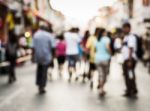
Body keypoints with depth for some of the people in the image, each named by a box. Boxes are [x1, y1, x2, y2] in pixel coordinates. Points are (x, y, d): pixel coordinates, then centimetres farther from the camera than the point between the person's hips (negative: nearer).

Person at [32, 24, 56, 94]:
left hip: (38, 56, 2)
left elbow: (33, 47, -6)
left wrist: (33, 56, 0)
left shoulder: (35, 35, -1)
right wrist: (53, 55, 2)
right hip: (46, 57, -1)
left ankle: (39, 84, 21)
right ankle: (42, 87, 5)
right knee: (44, 71, 4)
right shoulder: (49, 35, -3)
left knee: (39, 70, 18)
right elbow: (53, 47, -9)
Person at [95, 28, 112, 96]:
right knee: (105, 74, 11)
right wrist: (110, 53, -8)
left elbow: (96, 49, 9)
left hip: (98, 58, 5)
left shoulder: (97, 40, 9)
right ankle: (101, 89, 15)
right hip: (105, 58, -5)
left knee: (100, 74, 5)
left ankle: (101, 89, -1)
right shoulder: (106, 39, -9)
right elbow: (107, 47, -23)